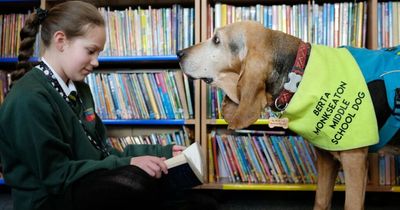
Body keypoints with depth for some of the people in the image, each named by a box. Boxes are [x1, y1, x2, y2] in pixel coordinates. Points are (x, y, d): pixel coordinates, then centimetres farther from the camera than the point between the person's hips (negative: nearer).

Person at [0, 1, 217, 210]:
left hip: (87, 185, 9)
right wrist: (127, 164, -23)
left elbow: (99, 149, 10)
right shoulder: (29, 99, -18)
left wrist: (161, 152, 2)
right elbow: (57, 174, -20)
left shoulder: (77, 88, 11)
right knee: (142, 178, -32)